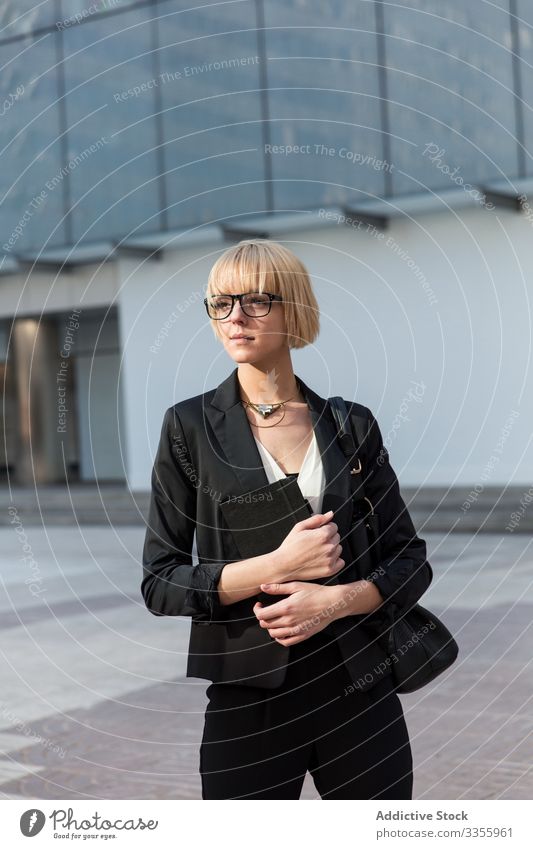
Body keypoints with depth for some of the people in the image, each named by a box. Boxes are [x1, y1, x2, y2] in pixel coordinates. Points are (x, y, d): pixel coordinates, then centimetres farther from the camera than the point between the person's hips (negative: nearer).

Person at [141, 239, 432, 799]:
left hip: (362, 689, 2)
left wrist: (338, 598, -13)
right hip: (248, 696, -1)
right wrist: (278, 565, -17)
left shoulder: (352, 423, 3)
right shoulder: (191, 425, -1)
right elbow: (159, 582, -4)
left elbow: (411, 561, 6)